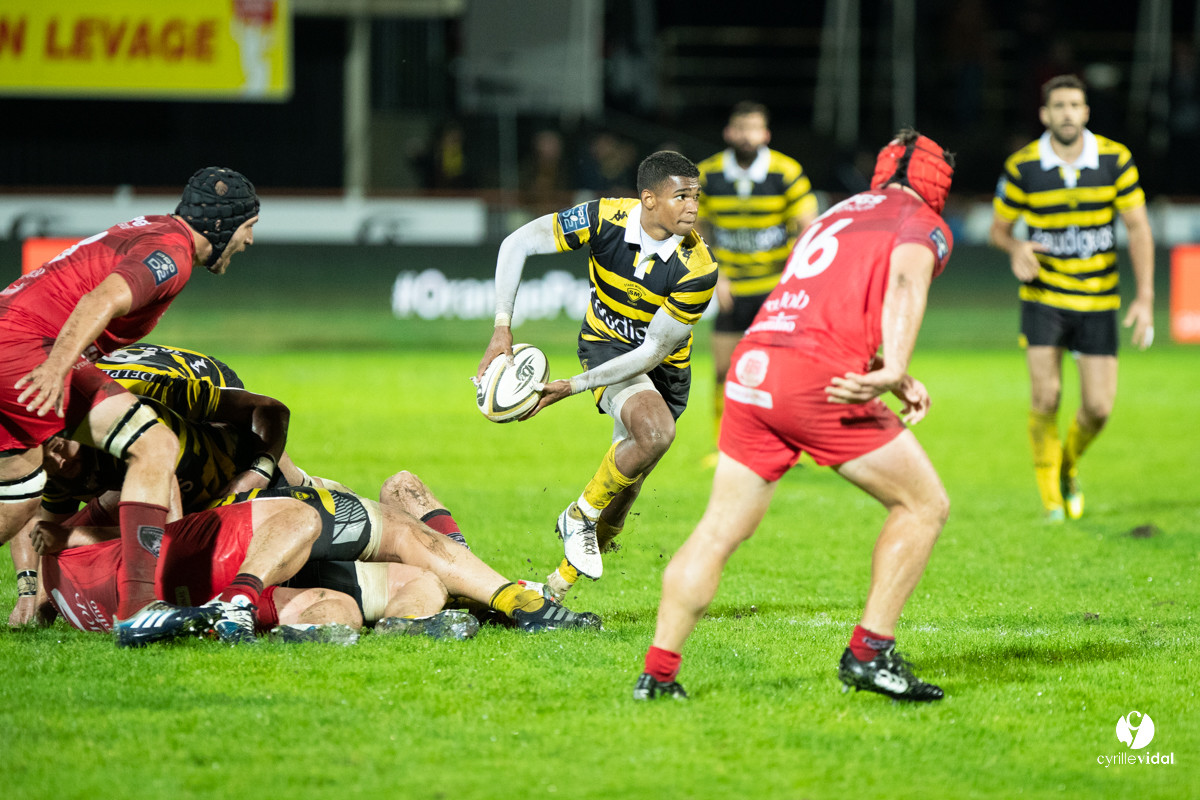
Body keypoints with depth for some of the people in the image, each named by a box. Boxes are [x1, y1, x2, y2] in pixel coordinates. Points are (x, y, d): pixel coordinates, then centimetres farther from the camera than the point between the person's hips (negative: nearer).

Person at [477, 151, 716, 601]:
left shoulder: (698, 269, -26)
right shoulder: (606, 218, -23)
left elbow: (653, 351, -22)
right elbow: (518, 244, -15)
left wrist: (574, 386, -24)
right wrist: (502, 328, -22)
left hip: (664, 368, 2)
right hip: (606, 344, -2)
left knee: (624, 483, 6)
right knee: (656, 433, -31)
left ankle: (561, 581, 28)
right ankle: (580, 516, -7)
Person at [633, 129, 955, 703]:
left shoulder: (835, 215, 31)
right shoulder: (925, 226, 10)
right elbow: (906, 280, -12)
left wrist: (895, 382, 22)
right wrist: (894, 369, -25)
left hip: (752, 362, 7)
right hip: (816, 378, -7)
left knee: (719, 531, 15)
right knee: (924, 505, 7)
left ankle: (658, 672, 13)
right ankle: (868, 654, 3)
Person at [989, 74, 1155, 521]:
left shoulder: (1115, 160, -7)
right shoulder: (1022, 167, -9)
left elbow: (1138, 228, -4)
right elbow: (999, 228, 4)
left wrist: (1145, 299, -10)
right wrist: (1015, 250, -21)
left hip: (1098, 300, 1)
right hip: (1044, 298, -1)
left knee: (1098, 407, -3)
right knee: (1046, 397, -11)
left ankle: (1069, 465, 30)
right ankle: (1050, 493, 10)